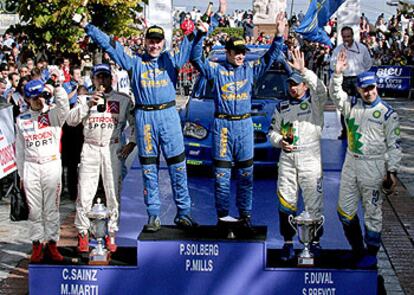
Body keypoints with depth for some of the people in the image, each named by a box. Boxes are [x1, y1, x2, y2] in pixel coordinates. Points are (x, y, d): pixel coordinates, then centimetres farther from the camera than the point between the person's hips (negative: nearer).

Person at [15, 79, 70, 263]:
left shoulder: (53, 114, 1)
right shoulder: (21, 120, 8)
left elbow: (64, 106, -24)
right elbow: (19, 149, 12)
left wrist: (57, 86, -34)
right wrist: (21, 174, 11)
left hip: (52, 165, -1)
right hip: (30, 168, 2)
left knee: (52, 208, 4)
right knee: (34, 209, 5)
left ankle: (52, 244, 11)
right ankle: (37, 245, 12)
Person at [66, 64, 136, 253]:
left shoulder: (123, 100, 9)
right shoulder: (84, 99, 11)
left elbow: (135, 122, 10)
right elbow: (70, 120, -3)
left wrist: (132, 142, -3)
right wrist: (88, 104, -13)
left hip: (113, 149, 0)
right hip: (90, 149, 1)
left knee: (113, 193, -1)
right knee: (84, 193, -3)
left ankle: (111, 234, 8)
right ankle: (82, 233, 8)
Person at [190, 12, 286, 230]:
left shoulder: (250, 69, 9)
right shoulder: (216, 70, 2)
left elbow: (270, 58, 7)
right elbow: (196, 59, -7)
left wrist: (279, 36, -6)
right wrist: (200, 37, -20)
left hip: (245, 124, 2)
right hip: (222, 124, -2)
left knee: (246, 174, 5)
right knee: (221, 175, 1)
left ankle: (245, 215, 13)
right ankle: (222, 216, 9)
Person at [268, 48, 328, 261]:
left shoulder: (314, 101, 2)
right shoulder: (282, 107, 15)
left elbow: (321, 89, -21)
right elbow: (272, 131, 18)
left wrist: (304, 71, -31)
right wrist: (279, 141, -4)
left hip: (310, 157, -4)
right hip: (287, 158, 4)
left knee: (313, 202, 0)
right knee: (285, 202, 3)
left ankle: (315, 241, 11)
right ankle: (288, 241, 11)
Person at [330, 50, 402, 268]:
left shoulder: (387, 113, -8)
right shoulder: (352, 105, 5)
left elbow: (394, 145, -8)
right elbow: (335, 93, -9)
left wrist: (392, 171, -12)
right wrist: (338, 73, -24)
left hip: (374, 166, -5)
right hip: (351, 162, 5)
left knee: (372, 211, 2)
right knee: (344, 210, 10)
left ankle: (371, 253, 14)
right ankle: (357, 249, 26)